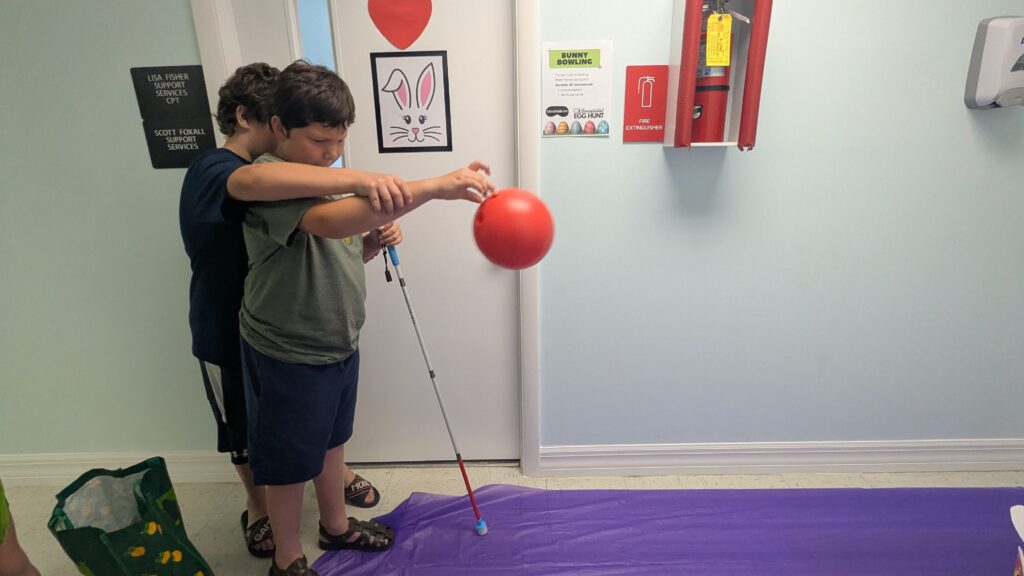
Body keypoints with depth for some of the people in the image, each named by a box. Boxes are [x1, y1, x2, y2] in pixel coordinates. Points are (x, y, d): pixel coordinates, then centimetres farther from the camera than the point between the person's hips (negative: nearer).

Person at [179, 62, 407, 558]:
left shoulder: (277, 174, 2)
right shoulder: (212, 171, -25)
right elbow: (253, 182, -52)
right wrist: (360, 179, -64)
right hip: (228, 336, -6)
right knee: (248, 429, 16)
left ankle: (336, 471, 47)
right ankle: (258, 507, 42)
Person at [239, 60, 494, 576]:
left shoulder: (323, 174, 6)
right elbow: (332, 221, -45)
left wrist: (376, 240, -8)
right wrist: (434, 187, -51)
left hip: (338, 341, 8)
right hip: (288, 354, -8)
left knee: (330, 439, 24)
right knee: (289, 461, 11)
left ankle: (335, 525, 47)